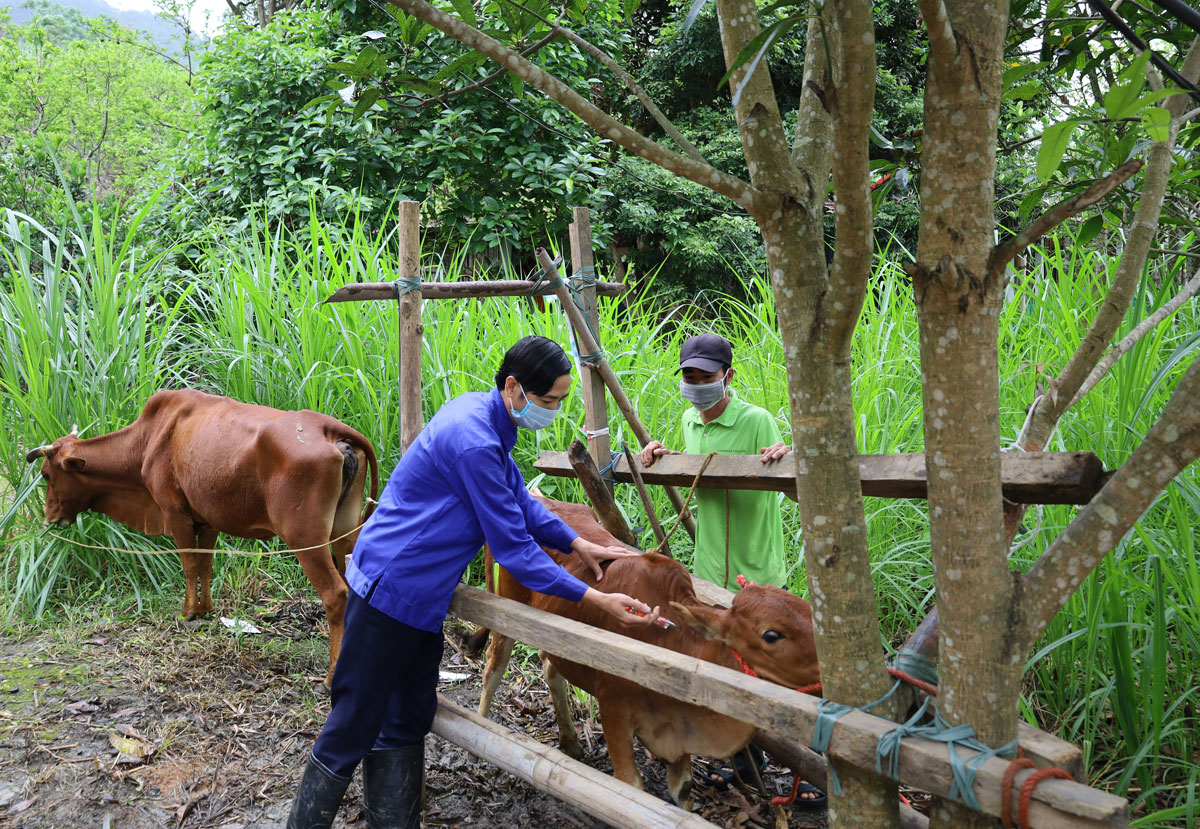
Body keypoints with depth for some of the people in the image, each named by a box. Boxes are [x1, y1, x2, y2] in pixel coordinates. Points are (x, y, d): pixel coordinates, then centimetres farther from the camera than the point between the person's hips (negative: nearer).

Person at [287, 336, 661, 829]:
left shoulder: (482, 414, 4)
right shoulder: (474, 442, -26)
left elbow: (520, 499, 16)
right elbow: (513, 548, -23)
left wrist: (579, 544, 8)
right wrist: (597, 600, -21)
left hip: (418, 595, 10)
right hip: (389, 589, -10)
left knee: (406, 722, 17)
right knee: (354, 726, 4)